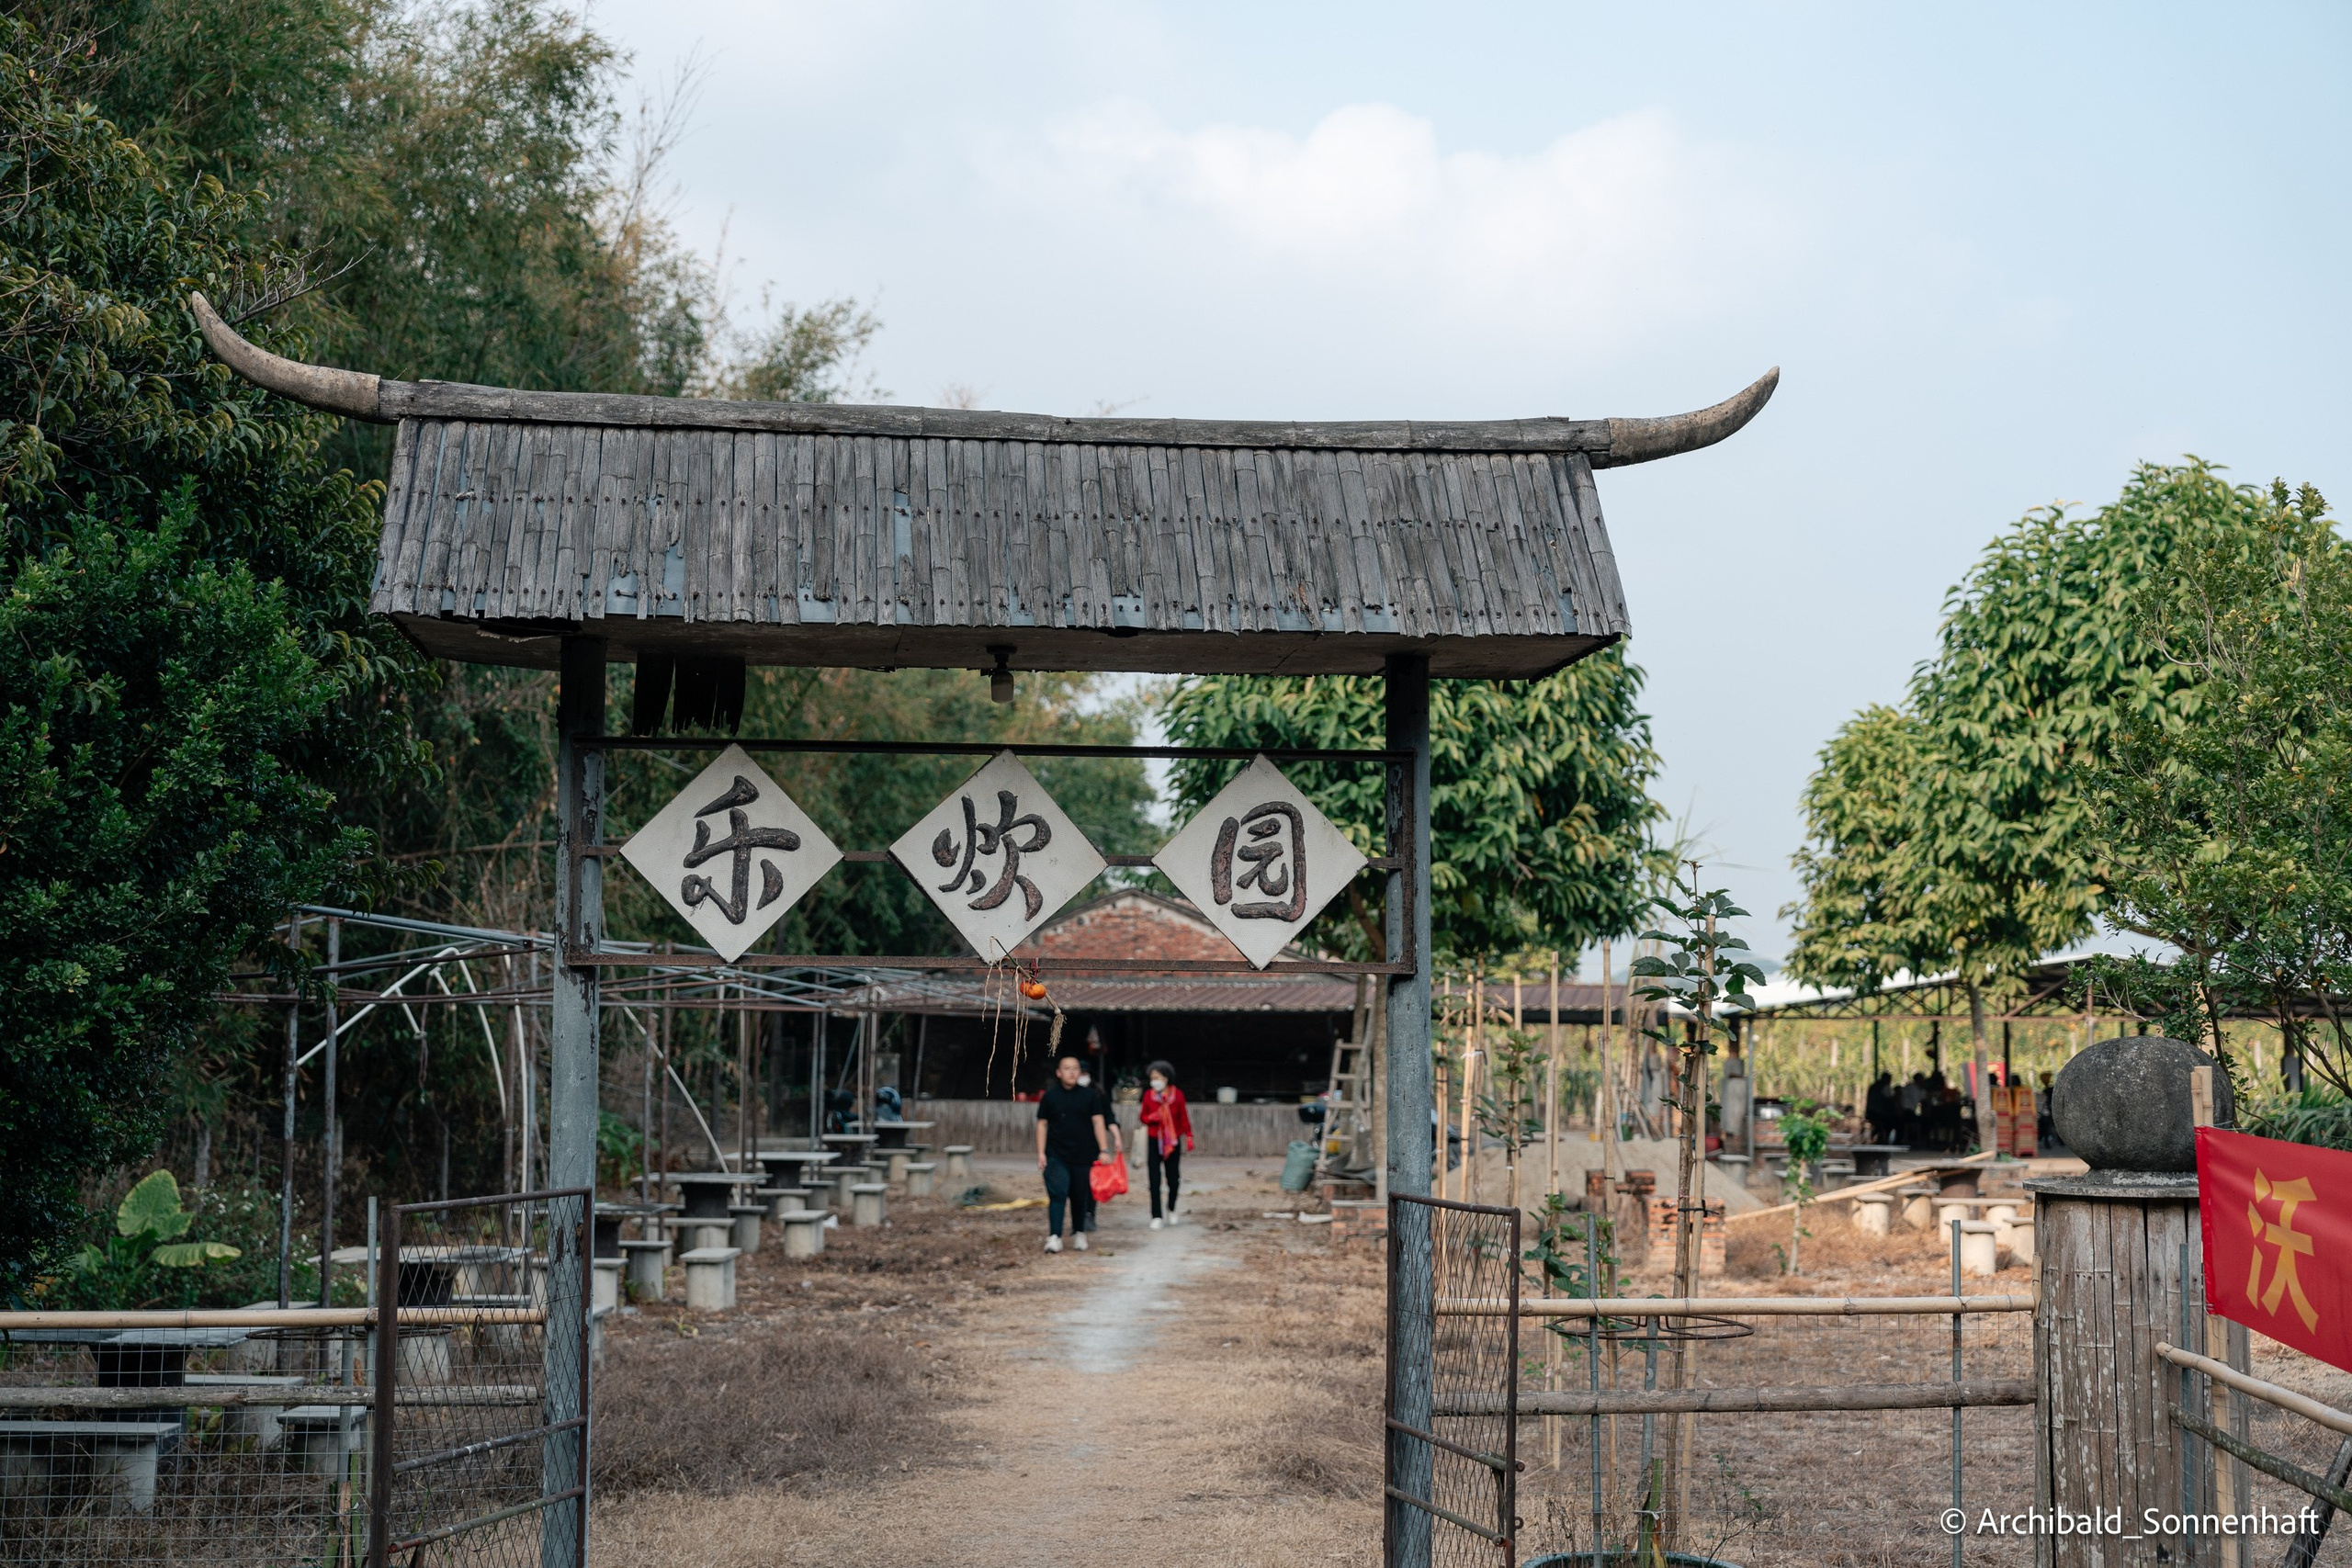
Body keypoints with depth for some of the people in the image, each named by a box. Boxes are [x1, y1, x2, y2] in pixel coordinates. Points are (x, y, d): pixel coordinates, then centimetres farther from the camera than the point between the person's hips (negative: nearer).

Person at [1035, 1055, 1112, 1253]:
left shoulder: (1089, 1096, 4)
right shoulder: (1049, 1097, 3)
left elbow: (1098, 1122, 4)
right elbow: (1042, 1125, 5)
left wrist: (1104, 1150, -3)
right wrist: (1041, 1153, -1)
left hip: (1083, 1156, 1)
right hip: (1056, 1157, -1)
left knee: (1080, 1198, 9)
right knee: (1057, 1195, -13)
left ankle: (1079, 1233, 26)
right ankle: (1054, 1237, -17)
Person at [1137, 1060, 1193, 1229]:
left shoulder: (1177, 1094, -2)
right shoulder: (1148, 1095, 0)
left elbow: (1183, 1117, 4)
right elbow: (1142, 1117, 7)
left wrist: (1188, 1136, -2)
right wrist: (1150, 1118, -14)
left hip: (1173, 1142, 0)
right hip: (1154, 1141, 0)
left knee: (1173, 1178, 4)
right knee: (1154, 1180, -5)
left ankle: (1171, 1210, 28)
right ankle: (1156, 1217, -1)